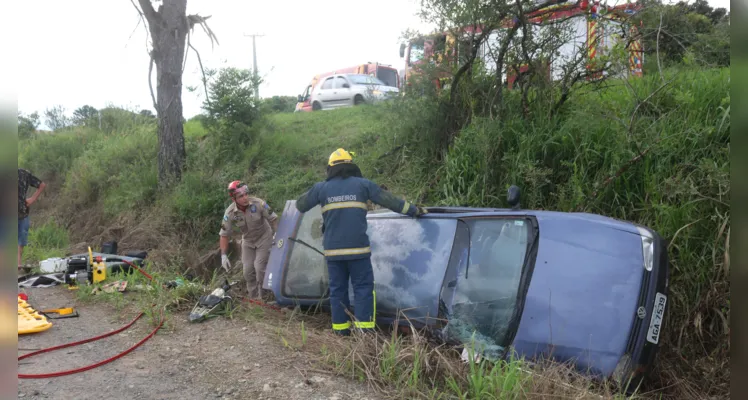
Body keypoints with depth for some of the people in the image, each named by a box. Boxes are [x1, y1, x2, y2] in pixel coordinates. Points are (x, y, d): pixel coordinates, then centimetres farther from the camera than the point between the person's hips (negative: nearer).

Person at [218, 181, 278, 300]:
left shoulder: (258, 203, -28)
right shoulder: (230, 213, -23)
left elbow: (273, 219, -14)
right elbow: (224, 235, -12)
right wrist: (224, 255, -14)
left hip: (264, 238, -3)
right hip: (248, 241, 3)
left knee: (259, 267, -14)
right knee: (248, 270, 2)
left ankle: (263, 297, 3)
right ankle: (253, 298, 21)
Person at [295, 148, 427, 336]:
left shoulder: (321, 187, 7)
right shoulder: (363, 184, 3)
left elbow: (300, 205, 18)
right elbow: (390, 201, 4)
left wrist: (313, 192, 34)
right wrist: (415, 211, 12)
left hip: (332, 250, 3)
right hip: (357, 248, -2)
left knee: (337, 288, 11)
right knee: (363, 286, 3)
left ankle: (340, 327, 15)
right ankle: (365, 327, -2)